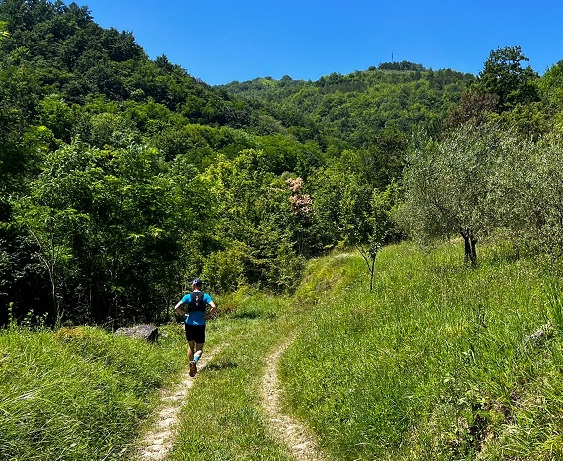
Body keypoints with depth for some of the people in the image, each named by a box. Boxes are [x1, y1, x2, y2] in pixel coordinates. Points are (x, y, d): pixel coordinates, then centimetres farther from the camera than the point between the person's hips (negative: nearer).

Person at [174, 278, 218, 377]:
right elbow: (214, 307, -14)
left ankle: (193, 369, 21)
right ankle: (195, 361, -24)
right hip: (200, 325, -1)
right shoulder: (205, 296, -1)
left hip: (189, 324, 1)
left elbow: (176, 308, -9)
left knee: (191, 347, 19)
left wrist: (183, 314, 6)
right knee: (199, 349, 7)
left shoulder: (188, 296, -1)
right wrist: (208, 316, -1)